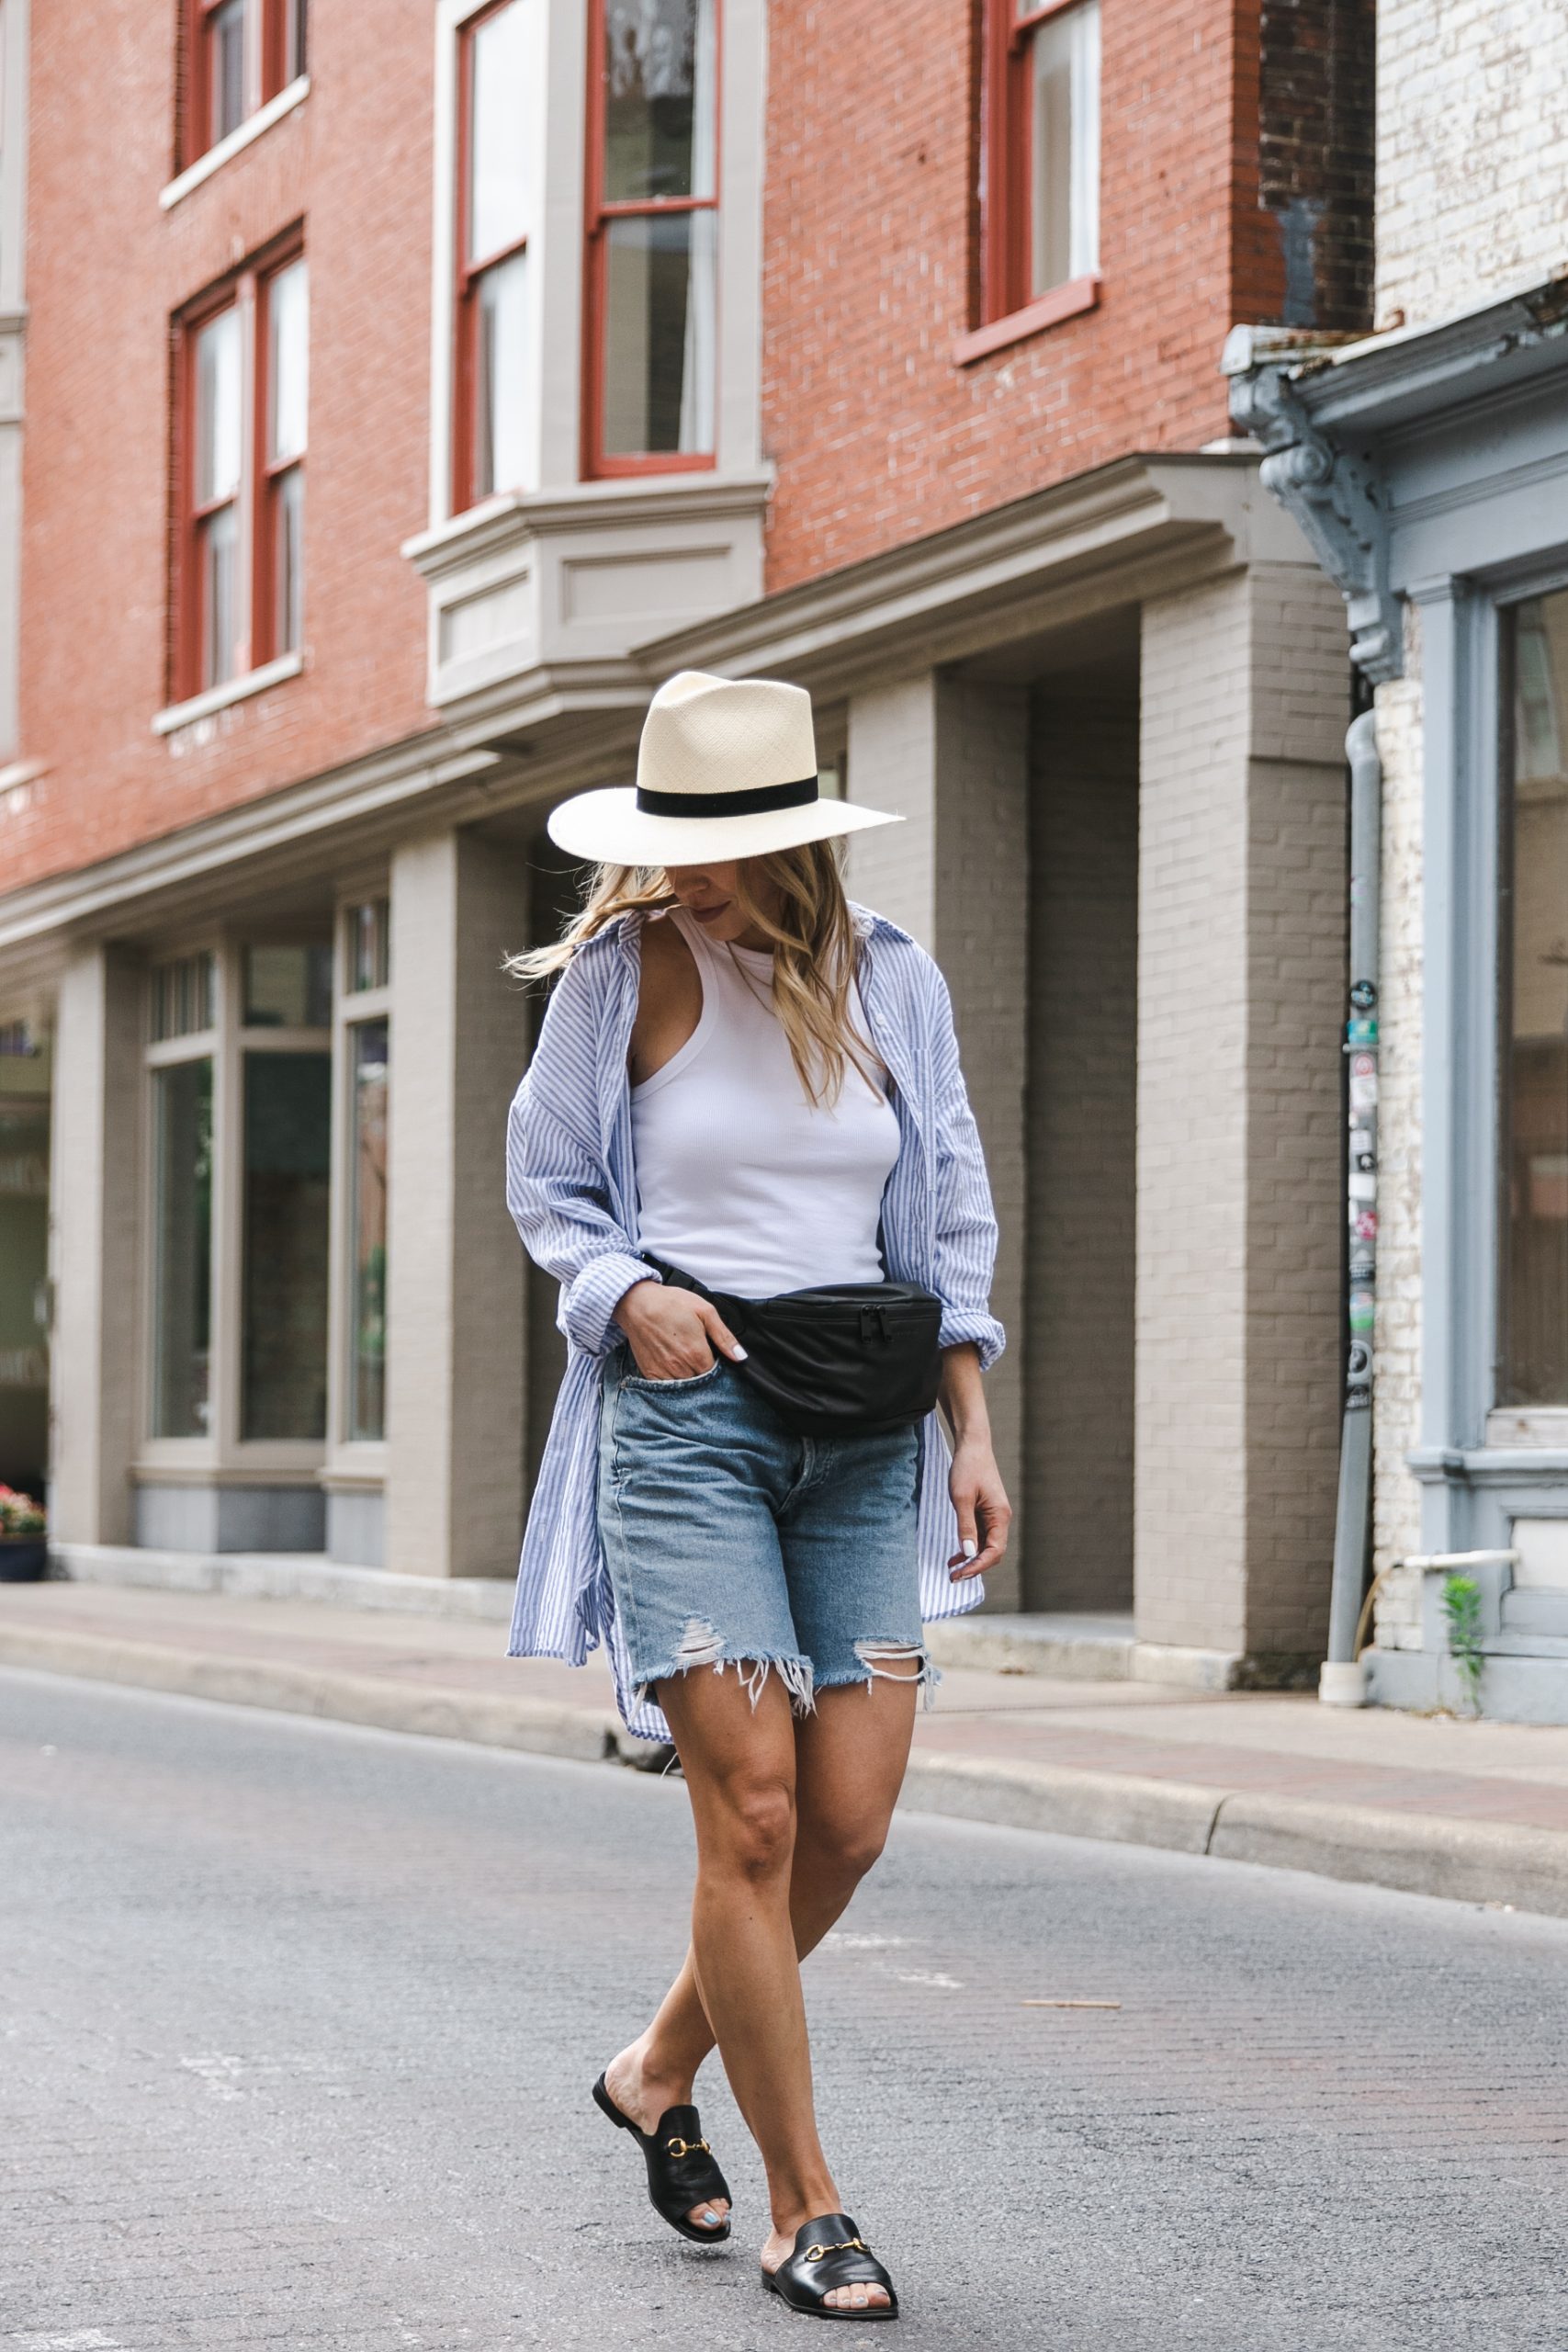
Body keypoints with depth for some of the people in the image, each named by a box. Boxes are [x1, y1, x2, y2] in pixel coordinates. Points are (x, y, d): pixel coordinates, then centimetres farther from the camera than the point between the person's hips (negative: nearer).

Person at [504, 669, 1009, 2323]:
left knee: (849, 1821, 0)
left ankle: (661, 2069, 27)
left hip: (862, 1434, 3)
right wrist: (631, 1292, -9)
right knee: (752, 1814, -10)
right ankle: (804, 2208, 1)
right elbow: (544, 1184, 10)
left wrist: (973, 1434, 7)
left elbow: (953, 1223, 13)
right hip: (683, 1417, -3)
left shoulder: (893, 983, 6)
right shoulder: (620, 972, 0)